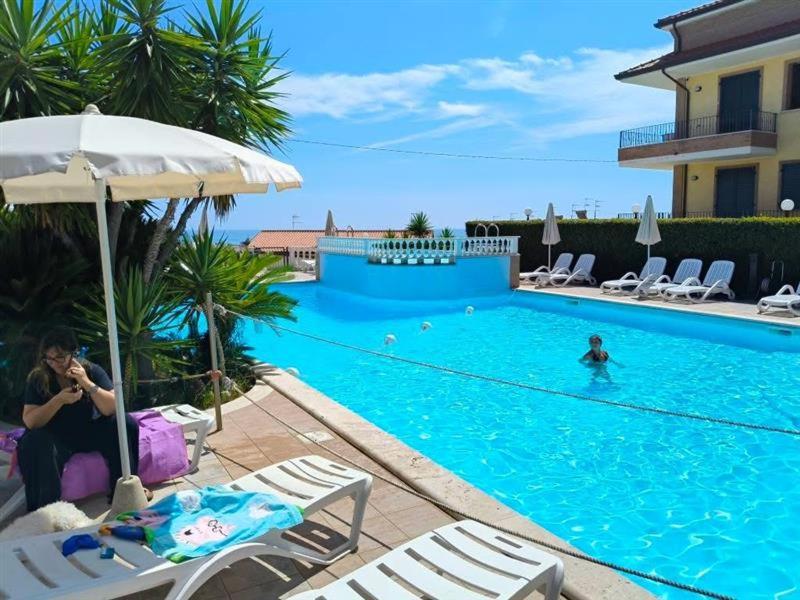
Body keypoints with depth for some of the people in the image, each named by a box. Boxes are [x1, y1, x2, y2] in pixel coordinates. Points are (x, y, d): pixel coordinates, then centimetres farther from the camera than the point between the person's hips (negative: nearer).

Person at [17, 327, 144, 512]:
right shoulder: (38, 378, -9)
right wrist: (59, 400, -29)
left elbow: (112, 408, -17)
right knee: (35, 442, -32)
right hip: (57, 438, -1)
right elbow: (29, 421, -15)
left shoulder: (92, 370, -9)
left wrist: (87, 383, -28)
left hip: (92, 431, 1)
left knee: (125, 424, -23)